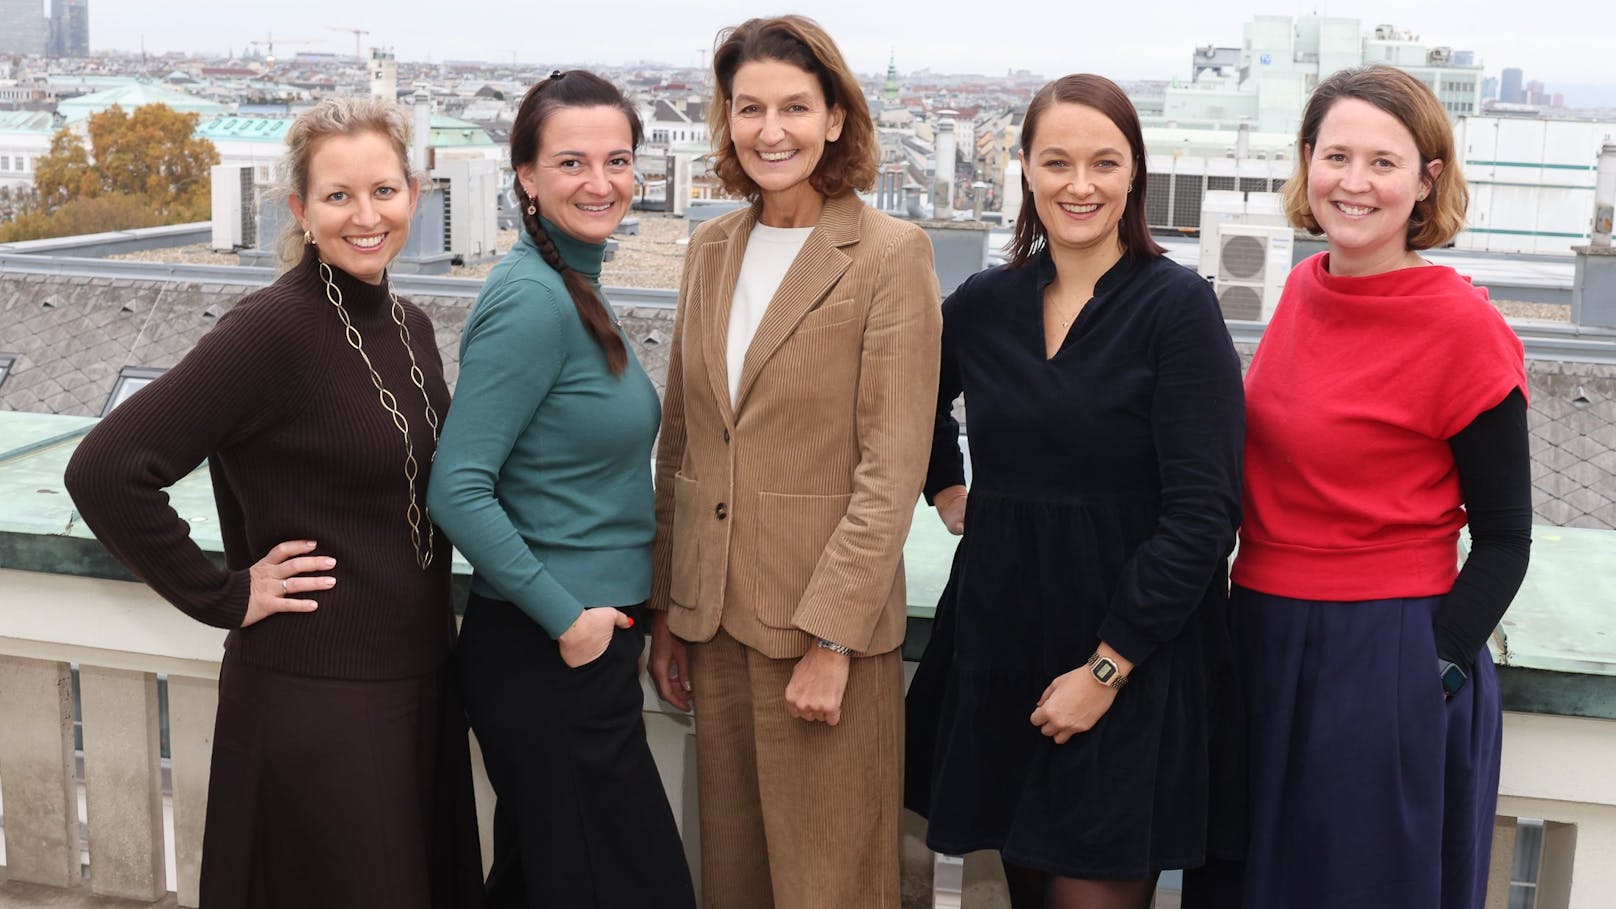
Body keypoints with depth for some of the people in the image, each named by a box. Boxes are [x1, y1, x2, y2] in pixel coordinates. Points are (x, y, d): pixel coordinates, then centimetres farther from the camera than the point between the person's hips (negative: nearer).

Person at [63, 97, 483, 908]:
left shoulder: (408, 327, 6)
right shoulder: (272, 329, -18)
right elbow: (104, 471, -23)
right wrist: (224, 596, -16)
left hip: (419, 682, 8)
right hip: (315, 696, -7)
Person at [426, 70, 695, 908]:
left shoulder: (577, 288, 9)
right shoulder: (530, 299, -18)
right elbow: (458, 491, -22)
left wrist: (601, 612, 10)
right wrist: (566, 616, -18)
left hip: (585, 637, 9)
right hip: (546, 652, -9)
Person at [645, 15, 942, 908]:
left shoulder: (891, 254, -9)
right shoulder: (711, 248, 9)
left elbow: (892, 466, -12)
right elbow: (679, 440, 13)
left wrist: (830, 640, -16)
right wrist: (665, 609, 11)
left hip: (826, 625, -5)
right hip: (714, 616, 5)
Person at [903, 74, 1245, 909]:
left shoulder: (1178, 307, -10)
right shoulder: (985, 303, 4)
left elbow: (1202, 513, -15)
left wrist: (1107, 669, -16)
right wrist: (946, 490, 12)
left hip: (1129, 658, -4)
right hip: (997, 636, 5)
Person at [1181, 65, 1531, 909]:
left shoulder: (1463, 326, -14)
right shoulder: (1305, 287, 4)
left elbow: (1502, 540, -9)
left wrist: (1435, 675, -17)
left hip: (1387, 668, -6)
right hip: (1261, 643, 6)